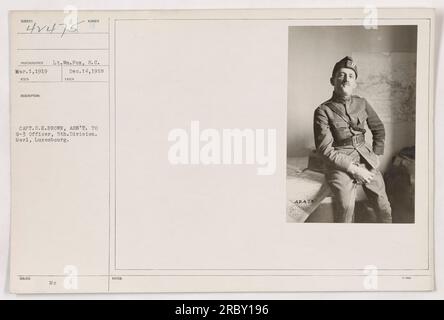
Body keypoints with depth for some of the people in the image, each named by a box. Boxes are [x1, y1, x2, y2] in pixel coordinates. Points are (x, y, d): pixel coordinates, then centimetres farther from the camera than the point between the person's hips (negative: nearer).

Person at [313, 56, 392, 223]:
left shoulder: (362, 103, 8)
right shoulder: (323, 111, -6)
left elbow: (379, 129, 22)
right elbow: (325, 149, -11)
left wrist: (376, 155, 11)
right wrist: (354, 169, -14)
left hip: (366, 158, 4)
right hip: (340, 163, -4)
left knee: (384, 209, 3)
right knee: (346, 206, -22)